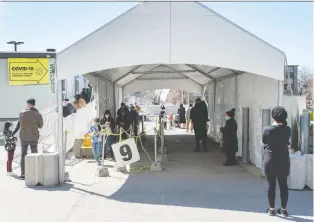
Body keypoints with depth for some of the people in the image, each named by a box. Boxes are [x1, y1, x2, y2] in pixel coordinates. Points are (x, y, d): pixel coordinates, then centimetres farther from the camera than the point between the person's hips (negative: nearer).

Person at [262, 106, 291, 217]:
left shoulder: (267, 130, -13)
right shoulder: (288, 130, -6)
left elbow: (263, 143, 1)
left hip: (270, 161, -2)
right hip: (283, 161, 2)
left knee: (271, 185, 7)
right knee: (283, 185, 11)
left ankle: (272, 209, 14)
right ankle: (283, 209, 18)